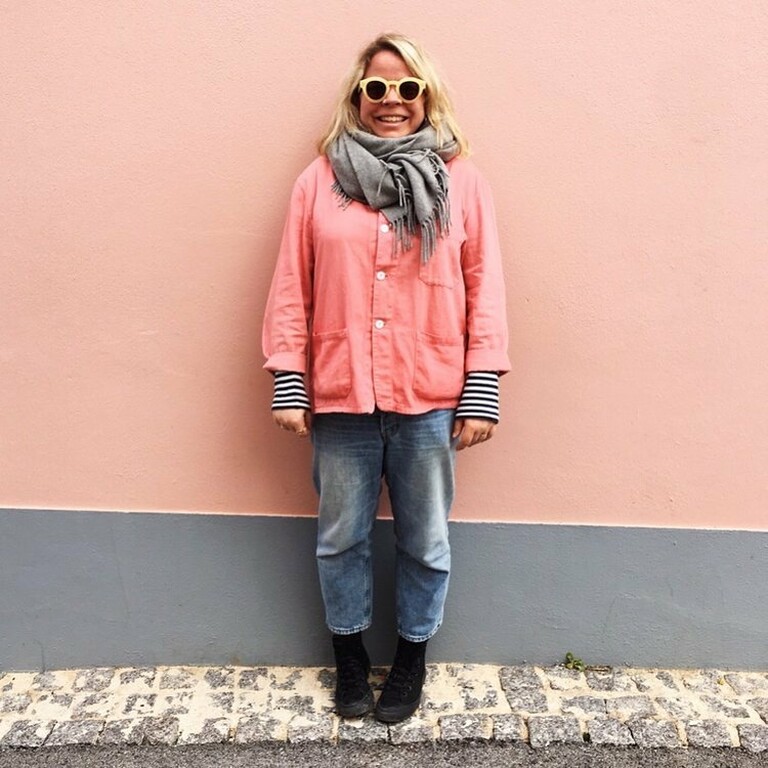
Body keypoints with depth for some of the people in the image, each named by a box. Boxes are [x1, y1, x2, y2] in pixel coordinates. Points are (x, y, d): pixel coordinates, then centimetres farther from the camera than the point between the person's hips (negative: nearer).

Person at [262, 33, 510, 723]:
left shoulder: (462, 181, 5)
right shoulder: (320, 180, 5)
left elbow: (485, 291, 1)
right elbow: (292, 290, 3)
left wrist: (482, 394, -4)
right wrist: (288, 386, -2)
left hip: (431, 401, 0)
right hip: (340, 399, 1)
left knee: (425, 542, 12)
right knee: (342, 538, 14)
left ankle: (412, 658, 37)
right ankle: (349, 657, 38)